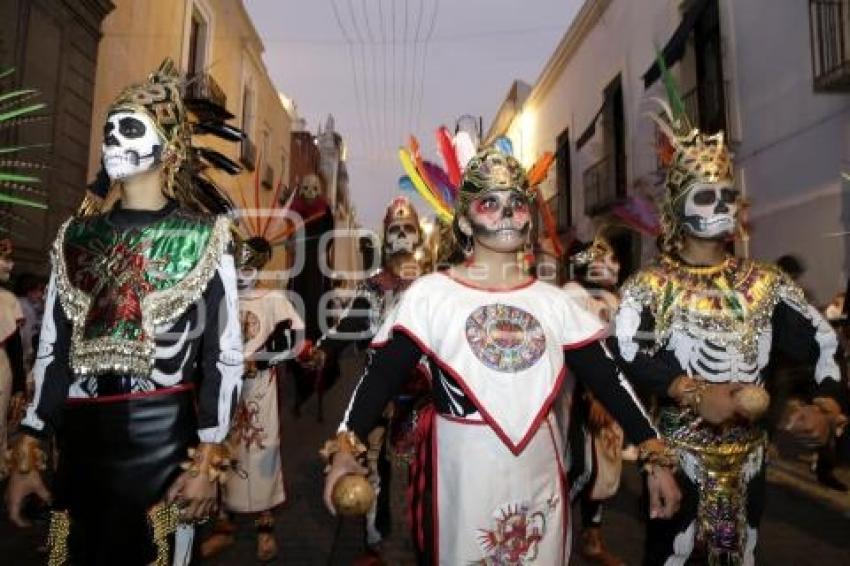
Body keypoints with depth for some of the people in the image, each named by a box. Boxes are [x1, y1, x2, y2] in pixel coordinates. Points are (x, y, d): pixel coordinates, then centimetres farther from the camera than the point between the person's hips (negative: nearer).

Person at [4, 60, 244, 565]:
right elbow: (53, 350, 9)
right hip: (79, 441, 4)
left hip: (163, 441, -4)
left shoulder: (205, 236, -4)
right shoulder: (78, 235, 8)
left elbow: (225, 355, -8)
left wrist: (208, 461, -11)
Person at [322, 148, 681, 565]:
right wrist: (346, 444, -22)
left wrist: (655, 457, -1)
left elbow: (607, 380, 4)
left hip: (539, 472, 3)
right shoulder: (429, 294, -7)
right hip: (461, 473, -3)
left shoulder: (554, 302, 3)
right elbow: (381, 376, -10)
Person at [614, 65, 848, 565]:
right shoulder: (649, 286, -10)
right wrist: (695, 394, -27)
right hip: (678, 457, -4)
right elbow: (623, 353, -25)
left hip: (749, 457, 4)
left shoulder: (766, 283, 3)